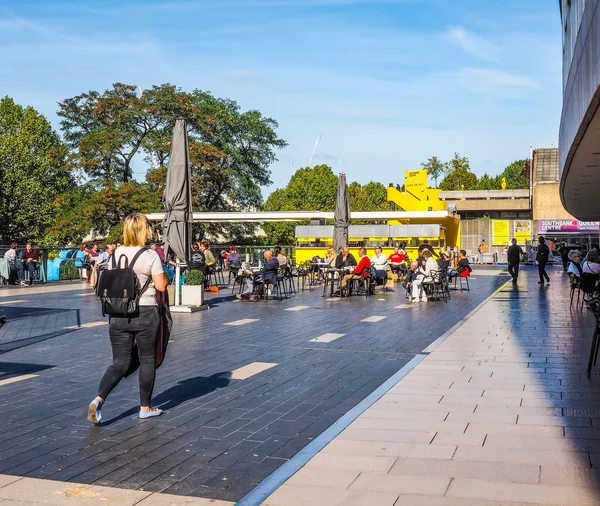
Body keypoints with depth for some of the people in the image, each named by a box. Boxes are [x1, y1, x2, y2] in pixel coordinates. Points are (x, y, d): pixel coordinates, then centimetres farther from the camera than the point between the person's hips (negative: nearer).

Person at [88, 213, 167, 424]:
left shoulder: (116, 254, 3)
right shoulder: (151, 256, -10)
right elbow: (160, 286, -9)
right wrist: (164, 278, 11)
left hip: (118, 313, 4)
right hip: (145, 313, -4)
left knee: (120, 362, 10)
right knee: (147, 360, 13)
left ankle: (98, 399, -11)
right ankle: (145, 407, 21)